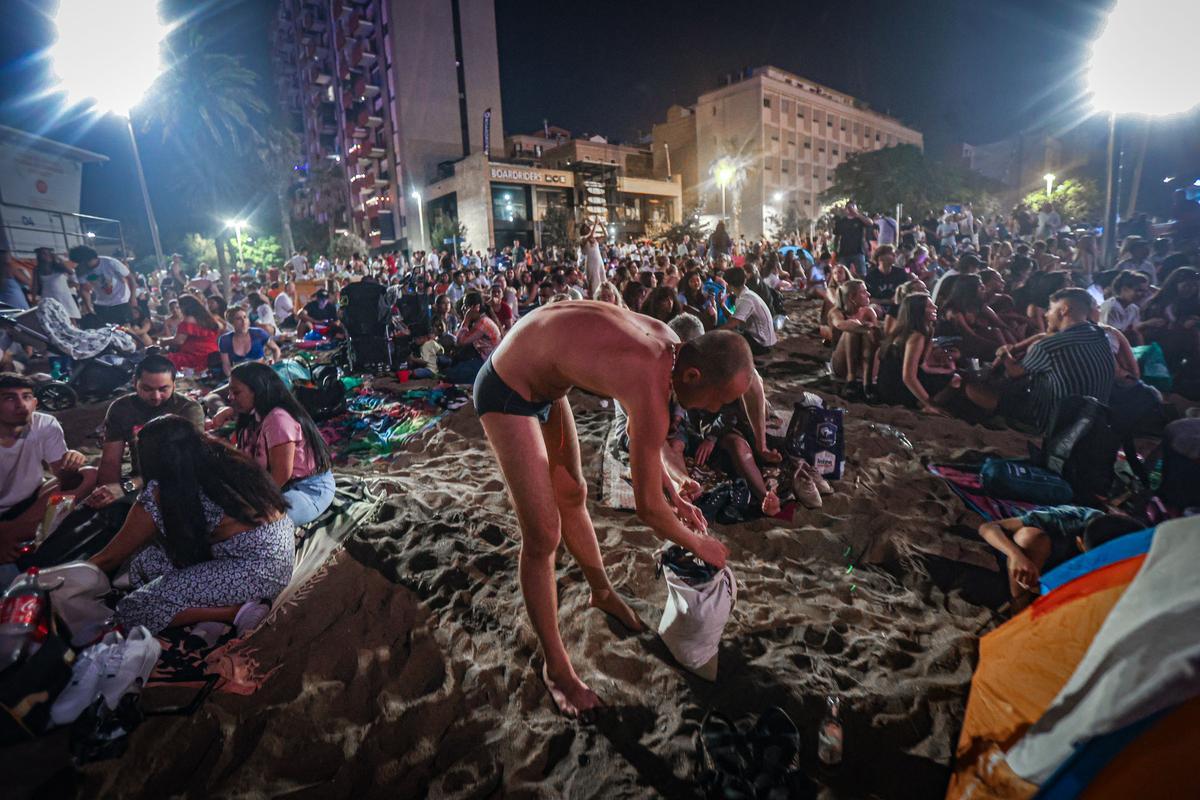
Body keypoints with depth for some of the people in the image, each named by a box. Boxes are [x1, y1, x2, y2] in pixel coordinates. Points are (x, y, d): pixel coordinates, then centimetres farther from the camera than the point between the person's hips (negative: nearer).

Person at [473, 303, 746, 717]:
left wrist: (673, 491, 11)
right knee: (544, 536, -5)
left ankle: (602, 592, 45)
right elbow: (648, 507, -22)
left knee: (572, 495, 22)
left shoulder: (670, 344, -7)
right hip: (507, 393, -9)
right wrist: (699, 545, -3)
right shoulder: (652, 388, -33)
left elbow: (640, 429, 11)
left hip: (545, 384, 9)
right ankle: (556, 667, 15)